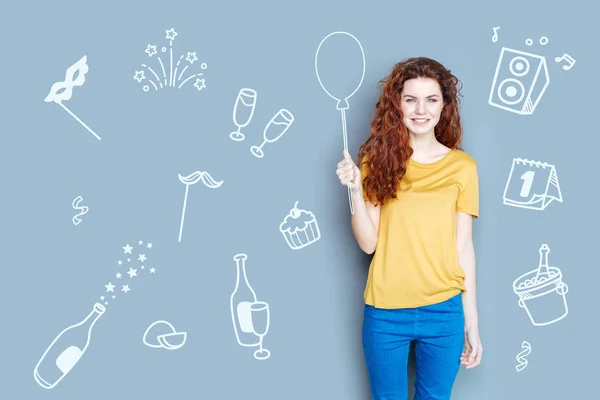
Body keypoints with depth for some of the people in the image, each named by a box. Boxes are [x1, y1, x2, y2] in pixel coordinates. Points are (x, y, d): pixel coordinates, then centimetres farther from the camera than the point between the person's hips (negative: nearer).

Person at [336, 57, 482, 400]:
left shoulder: (462, 166, -1)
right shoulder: (378, 160, -1)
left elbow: (463, 246, 2)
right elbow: (368, 243, -4)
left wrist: (472, 321, 3)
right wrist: (356, 189, -18)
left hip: (444, 311, 0)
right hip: (385, 311, 0)